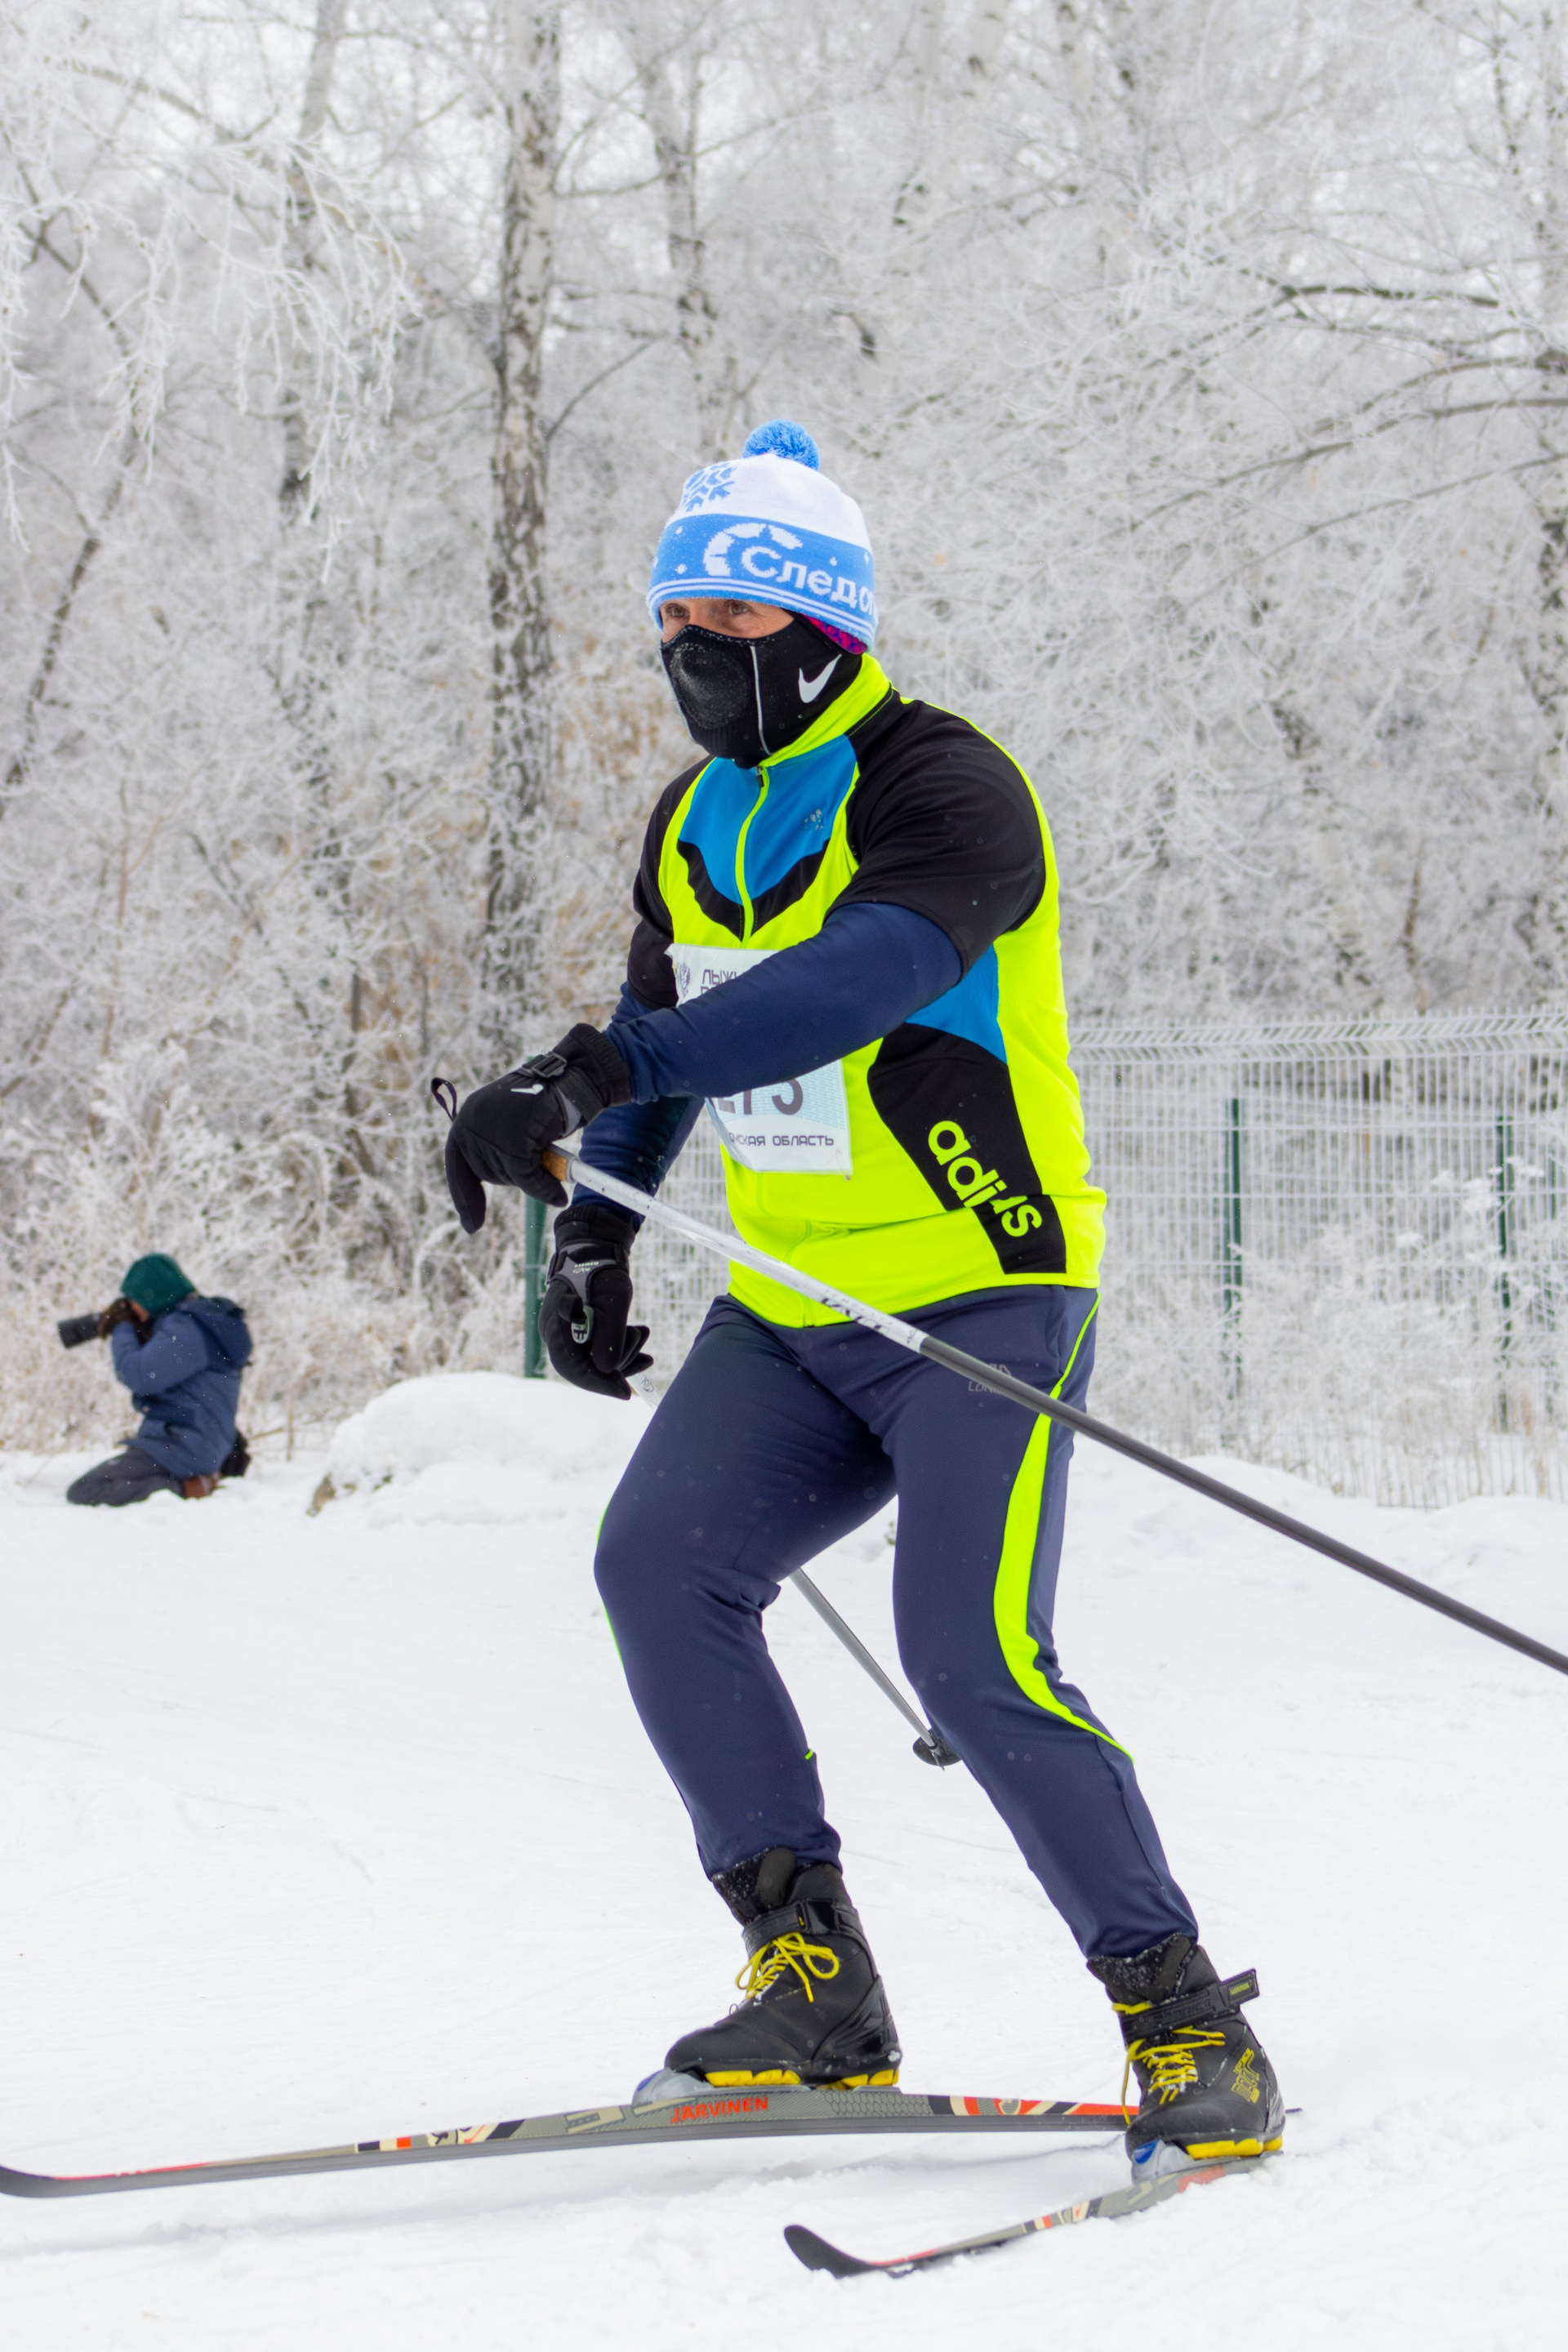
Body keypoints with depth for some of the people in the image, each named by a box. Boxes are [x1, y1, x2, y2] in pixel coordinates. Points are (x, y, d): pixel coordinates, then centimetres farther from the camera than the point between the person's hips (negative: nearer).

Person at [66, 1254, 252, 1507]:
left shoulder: (186, 1329, -16)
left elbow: (139, 1377, -21)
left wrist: (122, 1330, -5)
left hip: (178, 1446, -11)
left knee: (81, 1494, -21)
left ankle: (184, 1487, -19)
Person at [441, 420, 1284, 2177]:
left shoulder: (944, 791, -16)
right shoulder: (696, 824, 11)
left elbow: (853, 984, -35)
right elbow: (664, 1016, 28)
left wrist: (589, 1076, -45)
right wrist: (591, 1229, 16)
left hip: (980, 1295, -7)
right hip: (794, 1310, 7)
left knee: (973, 1658, -20)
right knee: (660, 1567, -13)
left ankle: (1191, 2027, -7)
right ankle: (814, 1983, -6)